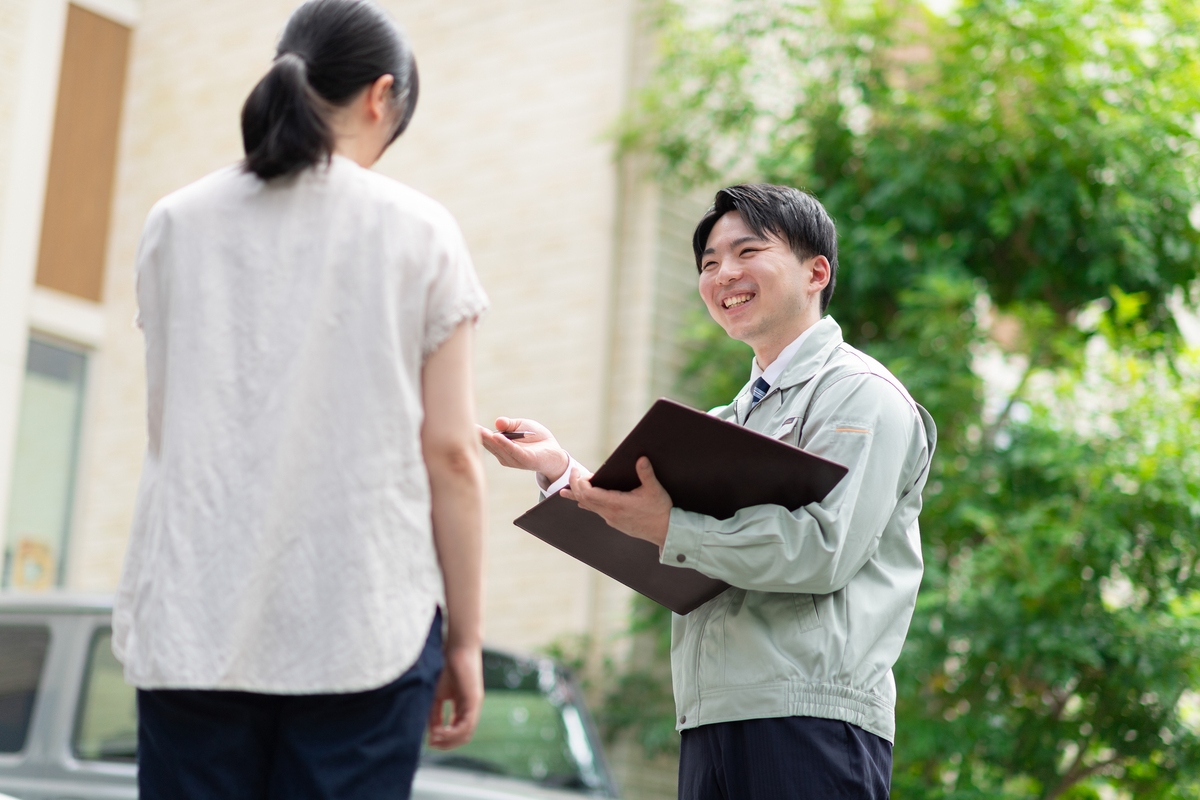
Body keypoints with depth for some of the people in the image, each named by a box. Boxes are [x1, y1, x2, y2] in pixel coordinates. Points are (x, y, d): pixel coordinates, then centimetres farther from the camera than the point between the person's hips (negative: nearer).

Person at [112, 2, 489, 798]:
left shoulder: (175, 223, 9)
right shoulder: (418, 231, 1)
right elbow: (450, 455, -1)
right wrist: (465, 639, 5)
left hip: (193, 620, 2)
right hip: (363, 626, -2)